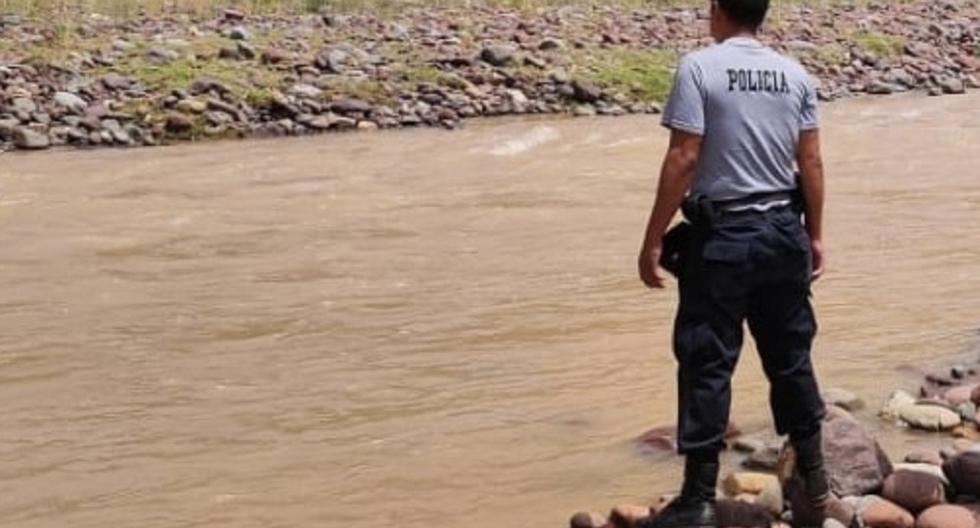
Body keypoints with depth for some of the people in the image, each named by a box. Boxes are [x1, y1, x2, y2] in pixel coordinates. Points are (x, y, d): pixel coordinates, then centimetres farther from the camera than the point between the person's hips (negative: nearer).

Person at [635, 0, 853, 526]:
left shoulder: (699, 67, -9)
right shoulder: (795, 74, 6)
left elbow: (684, 159, -14)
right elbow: (811, 161, 6)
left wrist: (653, 240, -10)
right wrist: (815, 235, 15)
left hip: (722, 236, -5)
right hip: (783, 232, 5)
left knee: (707, 364, 1)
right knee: (791, 357, 15)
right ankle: (815, 483, 25)